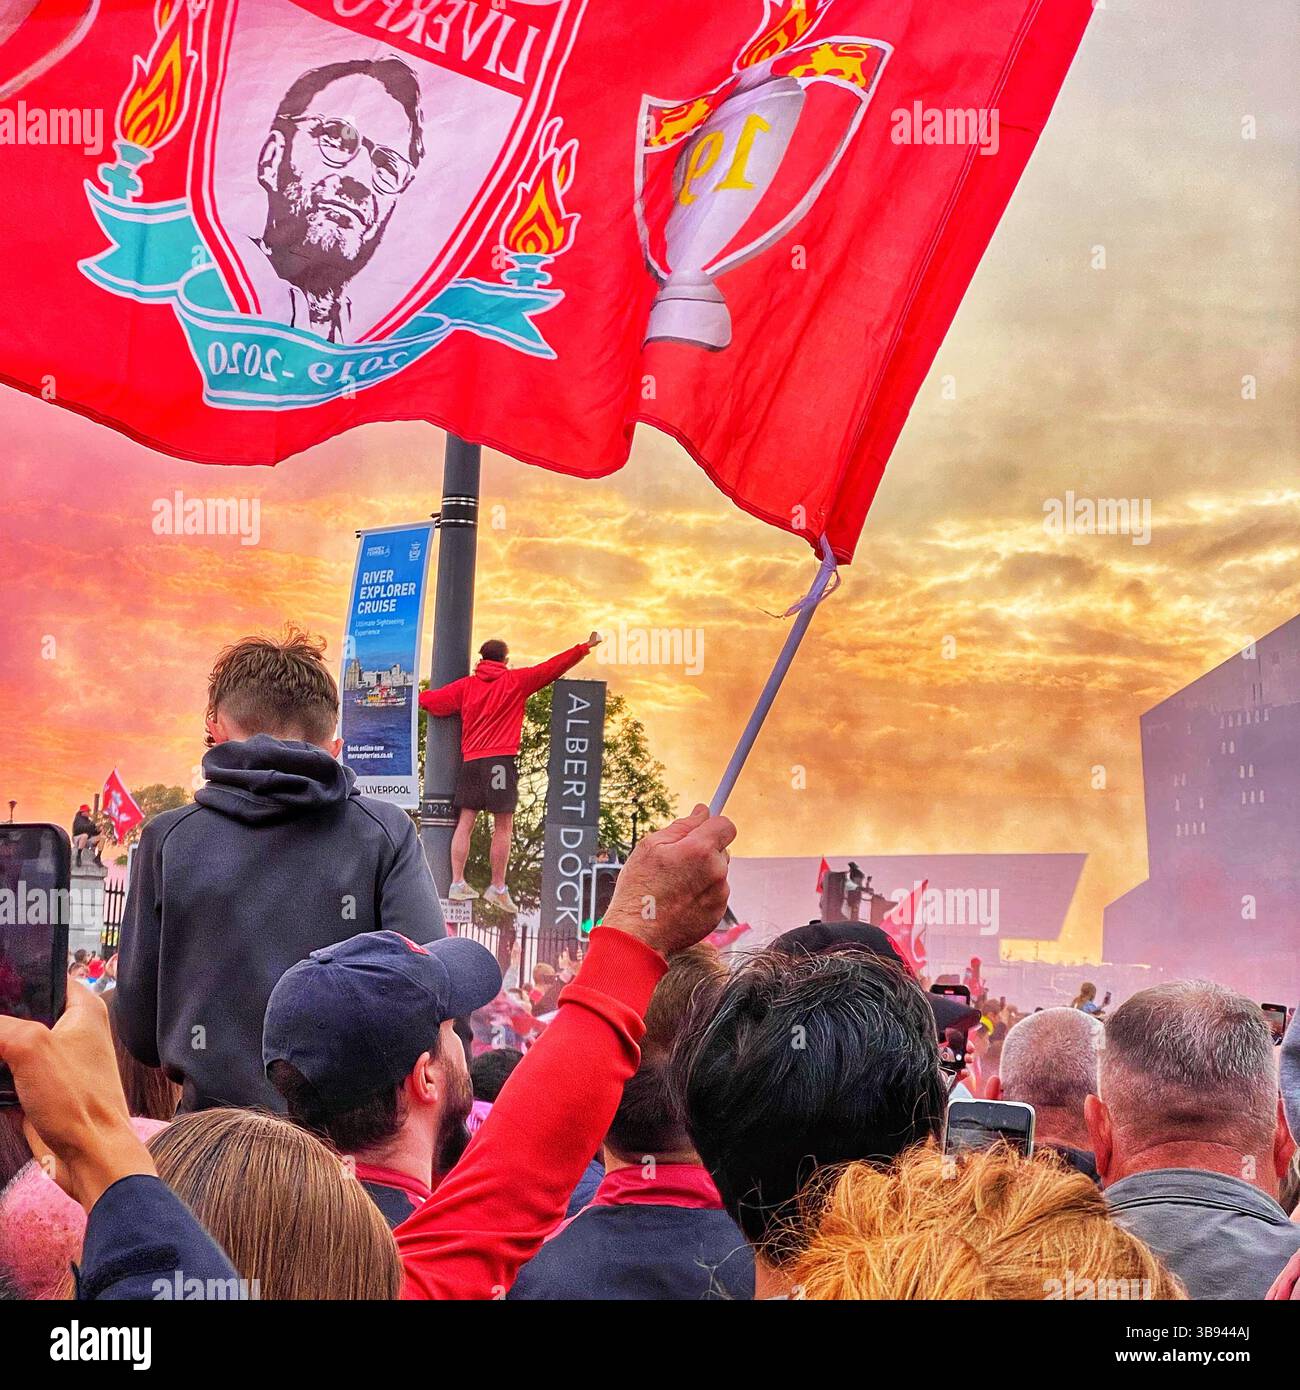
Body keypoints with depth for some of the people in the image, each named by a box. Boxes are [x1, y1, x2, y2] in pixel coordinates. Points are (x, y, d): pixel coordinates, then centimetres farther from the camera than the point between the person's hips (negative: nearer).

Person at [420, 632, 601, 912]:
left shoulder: (465, 685, 10)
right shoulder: (516, 681, 3)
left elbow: (429, 701, 8)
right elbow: (552, 668, 3)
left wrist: (424, 695, 32)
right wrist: (585, 647, 8)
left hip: (470, 761, 4)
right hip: (501, 760, -4)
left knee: (465, 823, 4)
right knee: (503, 826, -1)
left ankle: (457, 884, 1)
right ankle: (497, 888, -3)